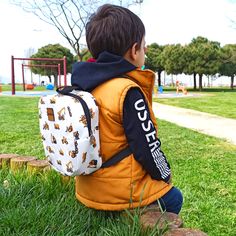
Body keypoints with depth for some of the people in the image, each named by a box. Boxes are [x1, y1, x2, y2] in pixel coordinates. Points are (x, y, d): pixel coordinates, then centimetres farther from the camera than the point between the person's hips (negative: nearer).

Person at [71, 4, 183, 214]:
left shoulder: (83, 85, 1)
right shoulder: (129, 92, -24)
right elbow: (148, 148, -19)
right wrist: (165, 176, 1)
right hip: (123, 195, -8)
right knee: (174, 197, 20)